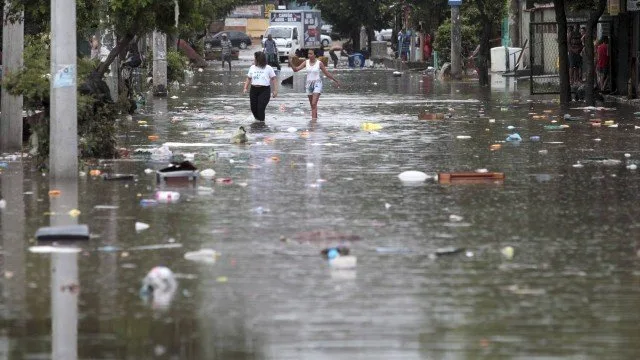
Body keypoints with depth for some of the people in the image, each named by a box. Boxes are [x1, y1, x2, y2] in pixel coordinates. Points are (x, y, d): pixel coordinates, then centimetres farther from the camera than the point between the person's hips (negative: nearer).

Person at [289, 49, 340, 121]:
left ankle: (313, 119, -22)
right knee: (312, 104, 13)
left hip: (317, 83, -4)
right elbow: (296, 69, -1)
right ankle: (315, 117, 27)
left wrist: (335, 80, 9)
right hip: (309, 84, 5)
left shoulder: (319, 63, -6)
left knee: (314, 104, -17)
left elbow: (327, 73, 4)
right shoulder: (306, 62, 3)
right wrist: (291, 64, -19)